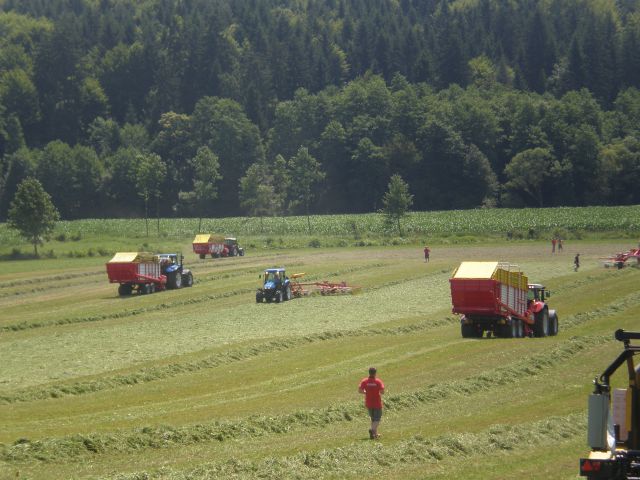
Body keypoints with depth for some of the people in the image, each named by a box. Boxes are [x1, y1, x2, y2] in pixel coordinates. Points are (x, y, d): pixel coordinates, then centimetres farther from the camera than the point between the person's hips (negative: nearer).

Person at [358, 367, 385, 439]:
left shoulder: (364, 381, -3)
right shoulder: (378, 381, -10)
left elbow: (359, 390, -12)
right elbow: (382, 391, -20)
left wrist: (366, 392, 6)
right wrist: (379, 392, 4)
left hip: (368, 403, 4)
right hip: (377, 403, -4)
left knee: (373, 419, 19)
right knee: (377, 419, 2)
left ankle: (375, 434, 23)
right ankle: (372, 430, -25)